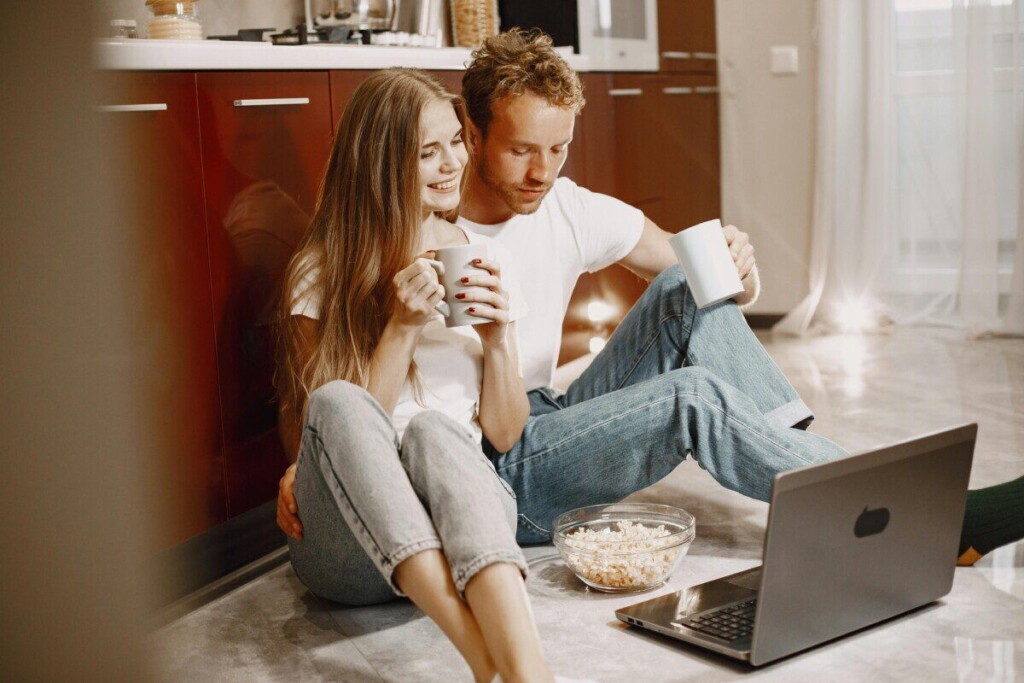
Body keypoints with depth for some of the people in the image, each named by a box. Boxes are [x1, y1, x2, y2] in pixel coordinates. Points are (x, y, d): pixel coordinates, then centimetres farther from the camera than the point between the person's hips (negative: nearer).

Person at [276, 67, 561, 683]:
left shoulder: (486, 262, 12)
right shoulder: (321, 276, 4)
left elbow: (504, 434, 11)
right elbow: (336, 426, -4)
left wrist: (500, 336, -6)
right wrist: (402, 328, -12)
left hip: (465, 507, 1)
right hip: (351, 550, -1)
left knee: (433, 430, -33)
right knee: (339, 402, -33)